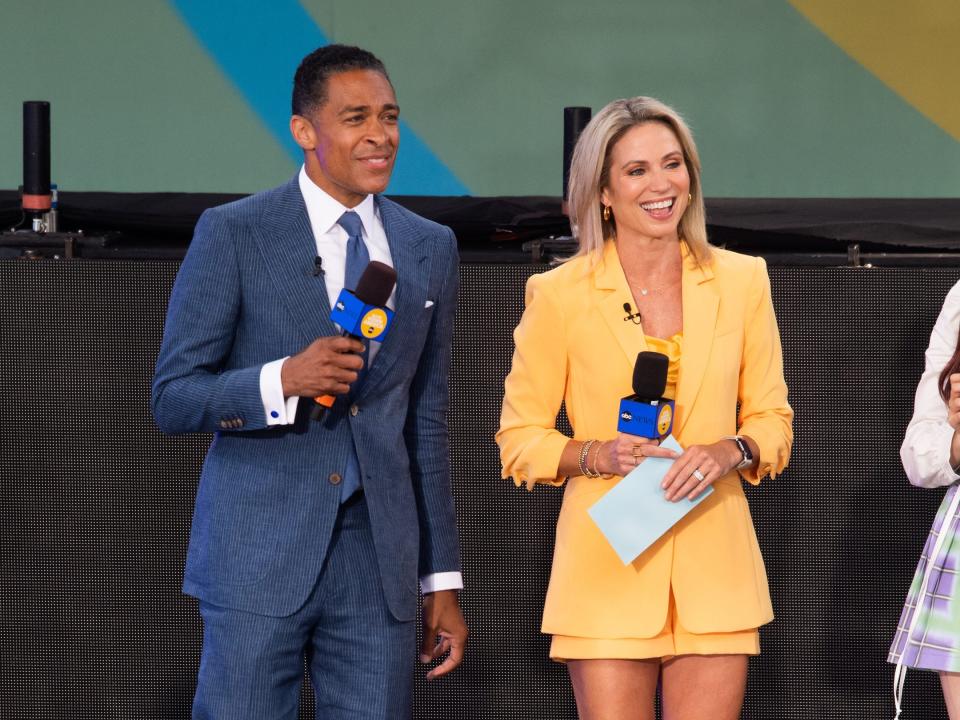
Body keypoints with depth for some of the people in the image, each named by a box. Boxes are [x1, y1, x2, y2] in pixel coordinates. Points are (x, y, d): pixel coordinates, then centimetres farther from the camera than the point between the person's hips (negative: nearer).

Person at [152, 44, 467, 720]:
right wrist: (284, 380, -21)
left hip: (378, 561, 4)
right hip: (260, 555, -4)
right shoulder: (233, 234, -2)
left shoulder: (430, 248, 12)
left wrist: (442, 581, 14)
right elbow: (173, 398, -3)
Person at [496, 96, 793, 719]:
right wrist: (596, 454, -14)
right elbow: (520, 441, 4)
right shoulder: (560, 295, -1)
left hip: (714, 569, 2)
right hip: (608, 569, -2)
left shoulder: (742, 281, 6)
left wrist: (732, 451, -10)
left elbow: (773, 420, 11)